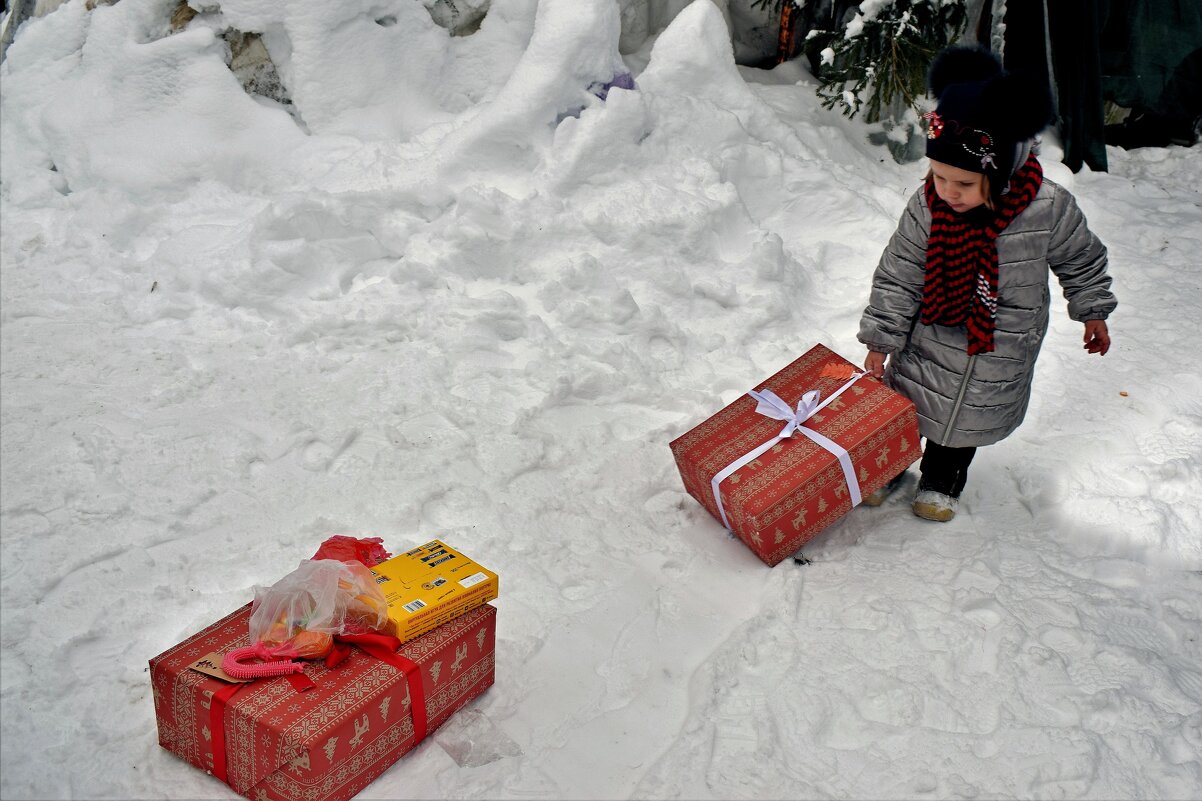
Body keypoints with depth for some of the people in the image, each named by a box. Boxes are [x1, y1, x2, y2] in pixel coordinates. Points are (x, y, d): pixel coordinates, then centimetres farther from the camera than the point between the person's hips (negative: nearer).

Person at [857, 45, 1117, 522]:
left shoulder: (1048, 207, -25)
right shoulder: (926, 206, -22)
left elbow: (1080, 260, -5)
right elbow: (897, 277, -12)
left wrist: (1092, 312, 7)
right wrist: (879, 341, -11)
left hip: (1003, 344, 0)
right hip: (933, 335, 0)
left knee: (971, 414, 19)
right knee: (907, 402, 15)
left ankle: (942, 481, 45)